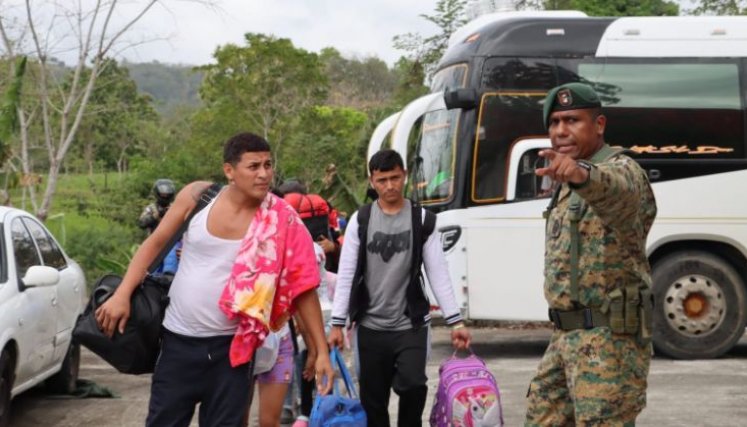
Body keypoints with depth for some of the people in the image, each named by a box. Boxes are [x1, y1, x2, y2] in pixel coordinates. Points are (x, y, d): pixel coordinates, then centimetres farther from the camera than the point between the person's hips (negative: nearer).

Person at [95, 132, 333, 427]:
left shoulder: (282, 222, -11)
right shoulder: (197, 197, -6)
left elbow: (302, 289, -5)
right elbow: (154, 244, 2)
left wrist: (321, 350, -7)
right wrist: (122, 294, -9)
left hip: (230, 347, -1)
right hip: (179, 340, 1)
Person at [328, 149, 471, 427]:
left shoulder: (422, 220, 0)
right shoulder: (360, 221, 1)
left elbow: (438, 274, 0)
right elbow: (346, 275, 1)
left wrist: (455, 322, -5)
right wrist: (337, 324, -3)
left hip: (411, 325, -1)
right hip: (371, 327, 1)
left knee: (413, 385, -19)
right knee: (373, 401, 5)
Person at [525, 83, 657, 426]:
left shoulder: (619, 171, -13)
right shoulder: (571, 185, 18)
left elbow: (614, 188, -39)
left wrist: (582, 174, -61)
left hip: (608, 338, -10)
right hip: (567, 335, 10)